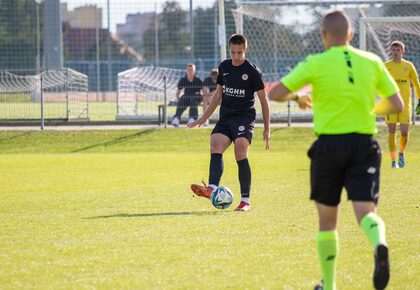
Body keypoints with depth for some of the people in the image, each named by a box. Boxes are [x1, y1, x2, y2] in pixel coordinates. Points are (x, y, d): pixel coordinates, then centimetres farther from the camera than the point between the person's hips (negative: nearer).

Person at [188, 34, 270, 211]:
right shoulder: (224, 67, 12)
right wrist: (204, 118, 22)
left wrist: (267, 129, 0)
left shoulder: (252, 71, -3)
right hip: (225, 117, 5)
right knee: (215, 147, -20)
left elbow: (263, 100, 1)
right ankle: (212, 188, -39)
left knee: (241, 154, -21)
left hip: (245, 117, -5)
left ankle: (245, 200, -15)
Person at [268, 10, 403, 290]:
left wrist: (297, 97, 15)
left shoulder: (316, 64, -6)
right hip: (365, 144, 2)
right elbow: (397, 104, 7)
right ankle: (380, 244, -41)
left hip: (329, 145, -1)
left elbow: (275, 94, -6)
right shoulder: (372, 62, 4)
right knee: (365, 212, -6)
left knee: (327, 219, 13)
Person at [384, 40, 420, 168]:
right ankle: (393, 161, 4)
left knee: (404, 132, -5)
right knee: (392, 132, -3)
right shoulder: (386, 66, 3)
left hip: (405, 103, 0)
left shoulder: (408, 66, 5)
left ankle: (401, 153, 23)